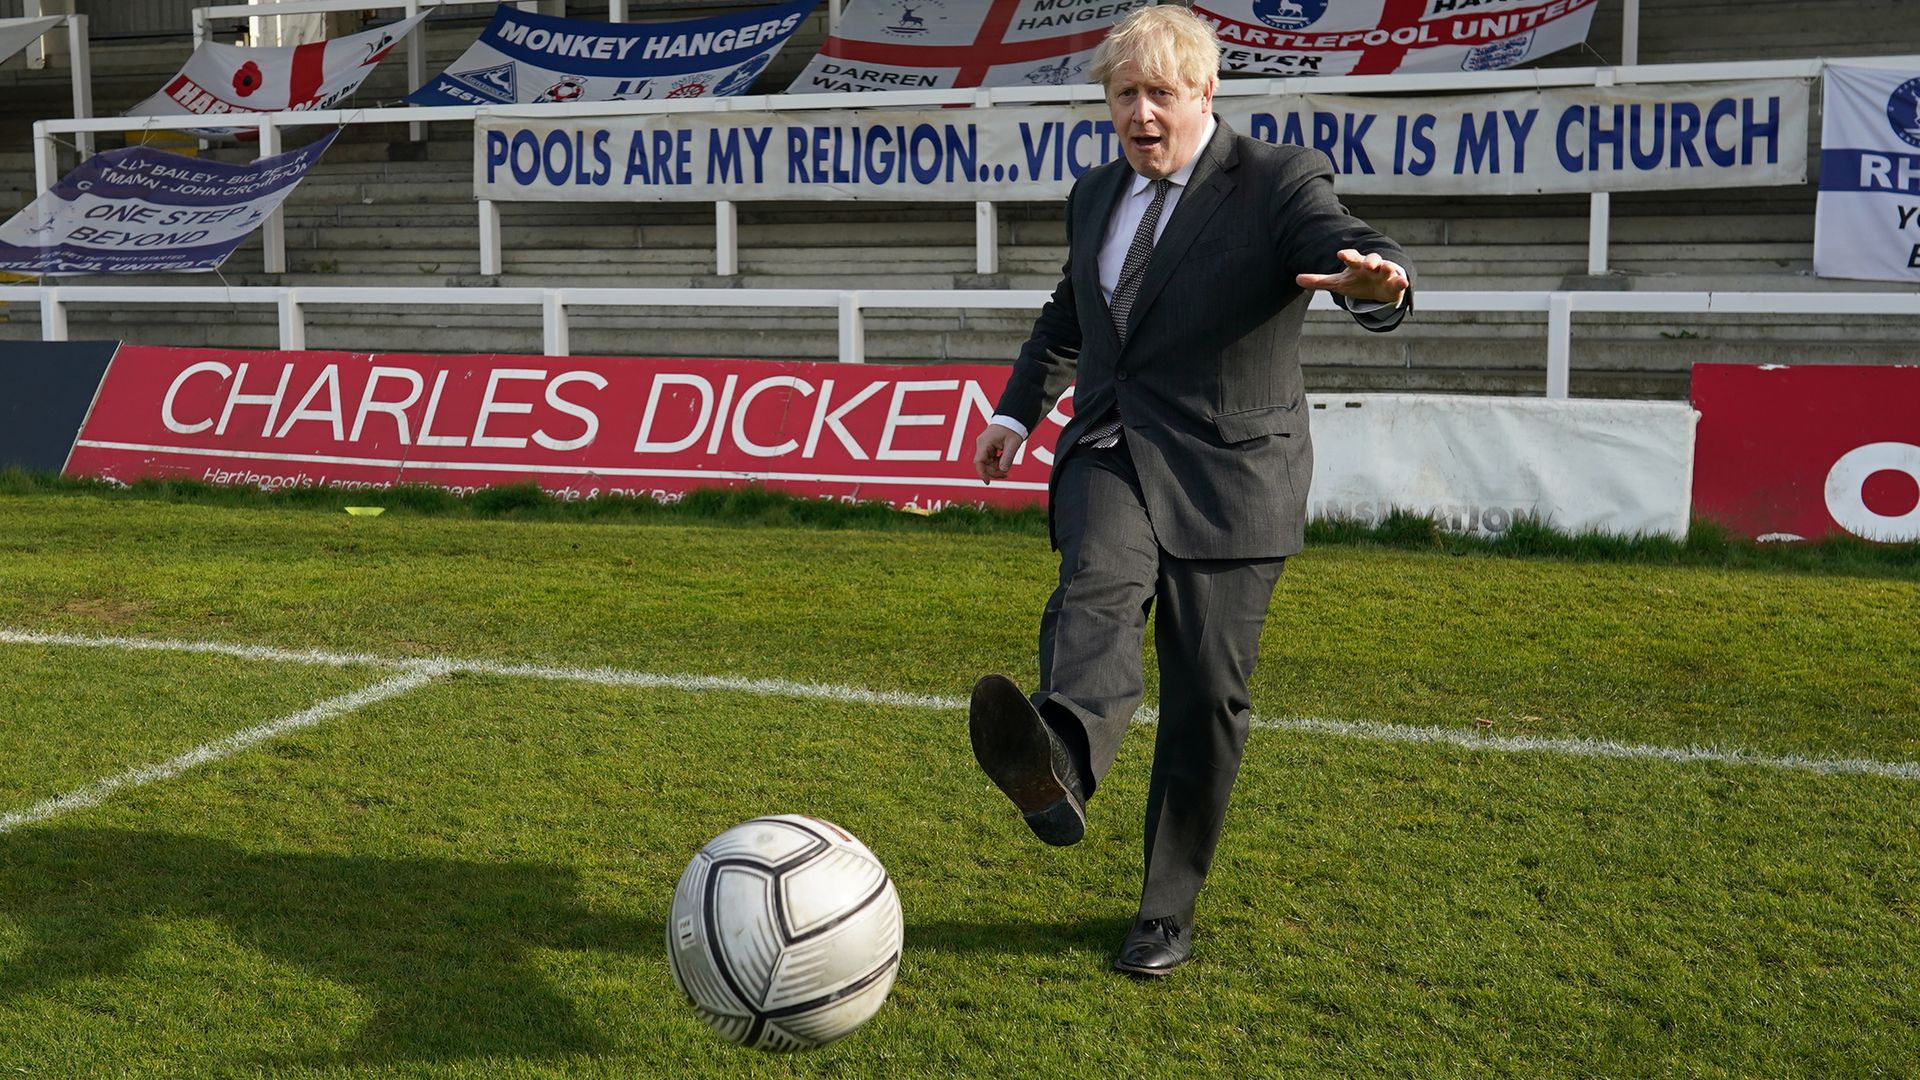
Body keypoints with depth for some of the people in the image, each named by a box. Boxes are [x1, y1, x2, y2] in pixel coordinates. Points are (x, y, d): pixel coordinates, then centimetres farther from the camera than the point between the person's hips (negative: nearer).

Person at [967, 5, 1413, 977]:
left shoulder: (1279, 183, -5)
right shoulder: (1096, 196, 14)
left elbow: (1350, 250, -24)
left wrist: (1375, 283, -47)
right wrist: (1018, 411, 32)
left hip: (1225, 472, -3)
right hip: (1111, 457, 4)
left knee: (1206, 693, 0)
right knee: (1098, 589, -29)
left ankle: (1168, 911, 15)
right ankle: (1056, 766, -58)